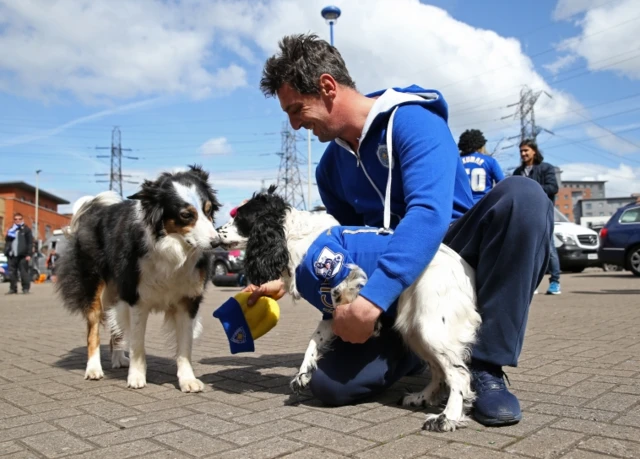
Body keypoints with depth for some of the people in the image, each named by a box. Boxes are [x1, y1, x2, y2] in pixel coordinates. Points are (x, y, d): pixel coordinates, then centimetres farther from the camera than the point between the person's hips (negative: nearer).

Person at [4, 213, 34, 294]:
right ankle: (13, 288, 11)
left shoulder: (27, 229, 3)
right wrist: (6, 252, 5)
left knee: (24, 272, -4)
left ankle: (26, 288, 1)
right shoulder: (11, 230, 18)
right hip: (12, 255, 5)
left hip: (22, 255, -5)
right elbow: (7, 242, 18)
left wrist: (29, 254, -10)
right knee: (12, 273, 5)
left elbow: (30, 243, -3)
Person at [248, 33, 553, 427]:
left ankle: (487, 366, -24)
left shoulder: (412, 120, -15)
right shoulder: (331, 166, 8)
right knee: (330, 383, -17)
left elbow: (430, 214, -31)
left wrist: (372, 298, -37)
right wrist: (287, 279, 11)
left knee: (521, 195, -35)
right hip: (401, 292, 5)